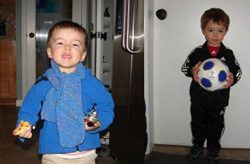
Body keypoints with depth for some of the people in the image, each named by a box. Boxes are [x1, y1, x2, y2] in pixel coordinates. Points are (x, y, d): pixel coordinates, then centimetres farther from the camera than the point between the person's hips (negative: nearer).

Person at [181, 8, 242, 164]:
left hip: (219, 100, 0)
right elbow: (185, 66, 0)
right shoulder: (198, 52, -5)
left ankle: (213, 151, 32)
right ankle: (197, 146, 38)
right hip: (199, 98, 0)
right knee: (198, 124, 16)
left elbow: (237, 70, 1)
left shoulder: (228, 54, -3)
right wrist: (192, 71, -22)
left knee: (216, 126, 12)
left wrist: (233, 78, -20)